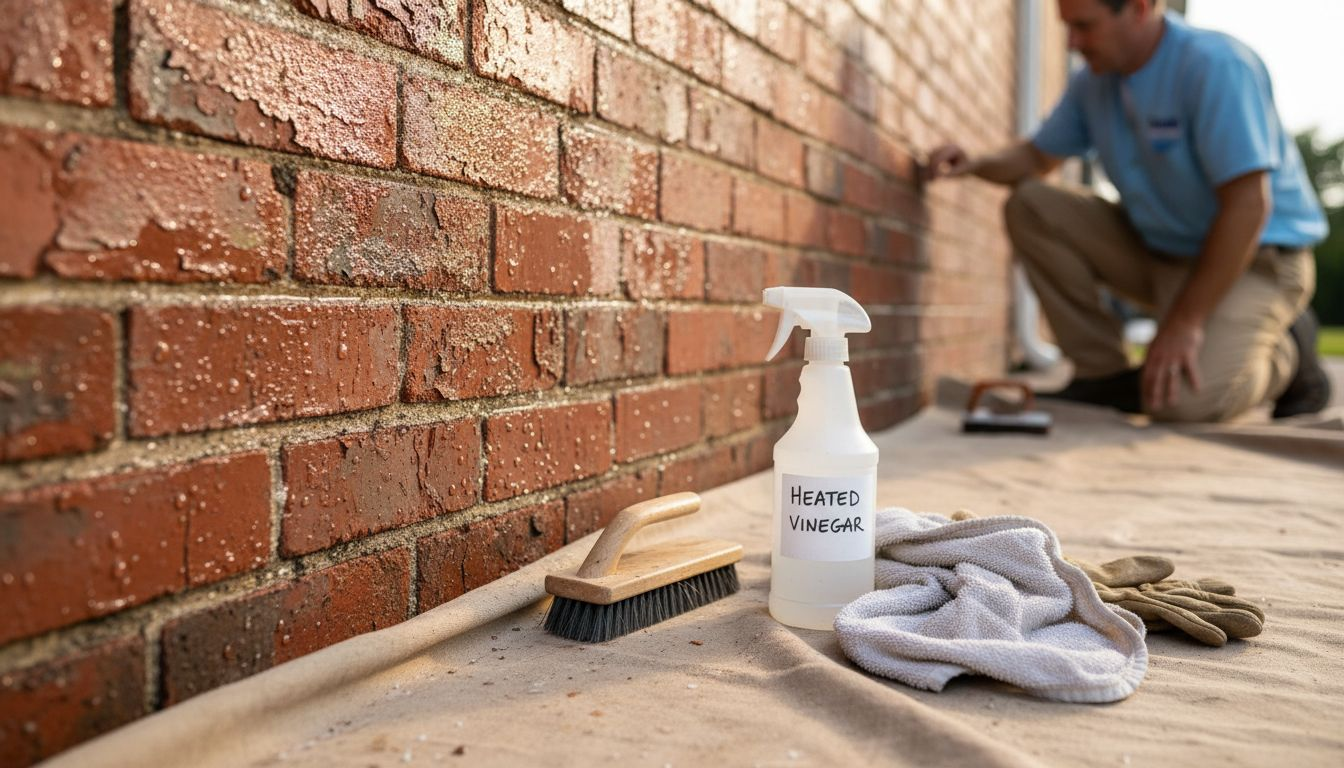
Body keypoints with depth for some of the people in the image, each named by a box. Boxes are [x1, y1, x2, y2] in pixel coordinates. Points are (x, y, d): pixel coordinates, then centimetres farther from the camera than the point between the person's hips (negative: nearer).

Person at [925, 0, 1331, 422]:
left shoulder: (1216, 65, -22)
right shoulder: (1094, 79, 1)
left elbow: (1248, 204, -25)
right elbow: (1039, 155, 14)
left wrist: (1185, 321, -26)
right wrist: (976, 164, -9)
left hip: (1252, 257, -7)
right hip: (1158, 248, 7)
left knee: (1186, 397, -31)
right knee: (1030, 206, -9)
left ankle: (1285, 353, 5)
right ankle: (1102, 372, -4)